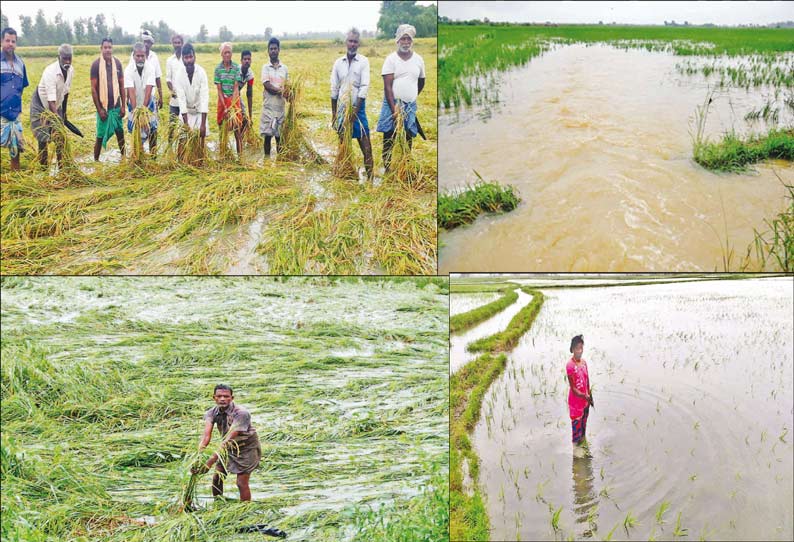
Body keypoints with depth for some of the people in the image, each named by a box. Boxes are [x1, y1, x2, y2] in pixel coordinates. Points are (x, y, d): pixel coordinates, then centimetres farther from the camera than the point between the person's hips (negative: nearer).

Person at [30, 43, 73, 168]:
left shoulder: (70, 70, -9)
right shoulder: (50, 72, -30)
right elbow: (51, 100, -36)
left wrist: (64, 112, 13)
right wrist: (57, 119, -45)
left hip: (56, 106, 6)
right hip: (41, 105, -6)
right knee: (43, 138, -7)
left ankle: (61, 165, 11)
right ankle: (43, 167, 2)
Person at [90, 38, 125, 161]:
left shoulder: (117, 63, 3)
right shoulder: (96, 64, -8)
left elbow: (121, 85, 8)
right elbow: (93, 89, -8)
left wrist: (123, 106, 4)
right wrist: (99, 109, -11)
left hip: (116, 106, 3)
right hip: (103, 106, -3)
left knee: (120, 132, 9)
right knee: (100, 135, 1)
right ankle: (96, 160, 11)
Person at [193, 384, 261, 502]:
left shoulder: (241, 413, -33)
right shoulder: (211, 413, -15)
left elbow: (229, 439, -39)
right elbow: (206, 435, -28)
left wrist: (210, 462, -47)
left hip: (247, 448, -6)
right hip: (229, 447, 6)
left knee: (242, 483, -9)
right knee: (217, 478, 4)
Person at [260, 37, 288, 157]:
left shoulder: (284, 68, 10)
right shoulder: (265, 67, 1)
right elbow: (267, 86, -11)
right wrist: (281, 92, -19)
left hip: (281, 107, 2)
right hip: (269, 106, -2)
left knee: (279, 135, 6)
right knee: (267, 135, 0)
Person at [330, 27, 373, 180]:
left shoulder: (363, 61, -4)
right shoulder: (338, 62, 5)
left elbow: (364, 87, -10)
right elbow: (334, 89, 8)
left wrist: (355, 110, -14)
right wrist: (334, 113, 6)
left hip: (358, 108, -3)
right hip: (341, 108, 3)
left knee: (365, 144, -6)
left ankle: (370, 177, -4)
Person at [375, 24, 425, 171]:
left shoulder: (418, 59, 6)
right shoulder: (391, 59, -4)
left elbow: (421, 82, 22)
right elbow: (387, 86, -11)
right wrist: (394, 109, -18)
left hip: (411, 106, 3)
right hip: (393, 104, -3)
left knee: (408, 140, 4)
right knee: (389, 139, -2)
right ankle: (387, 169, 3)